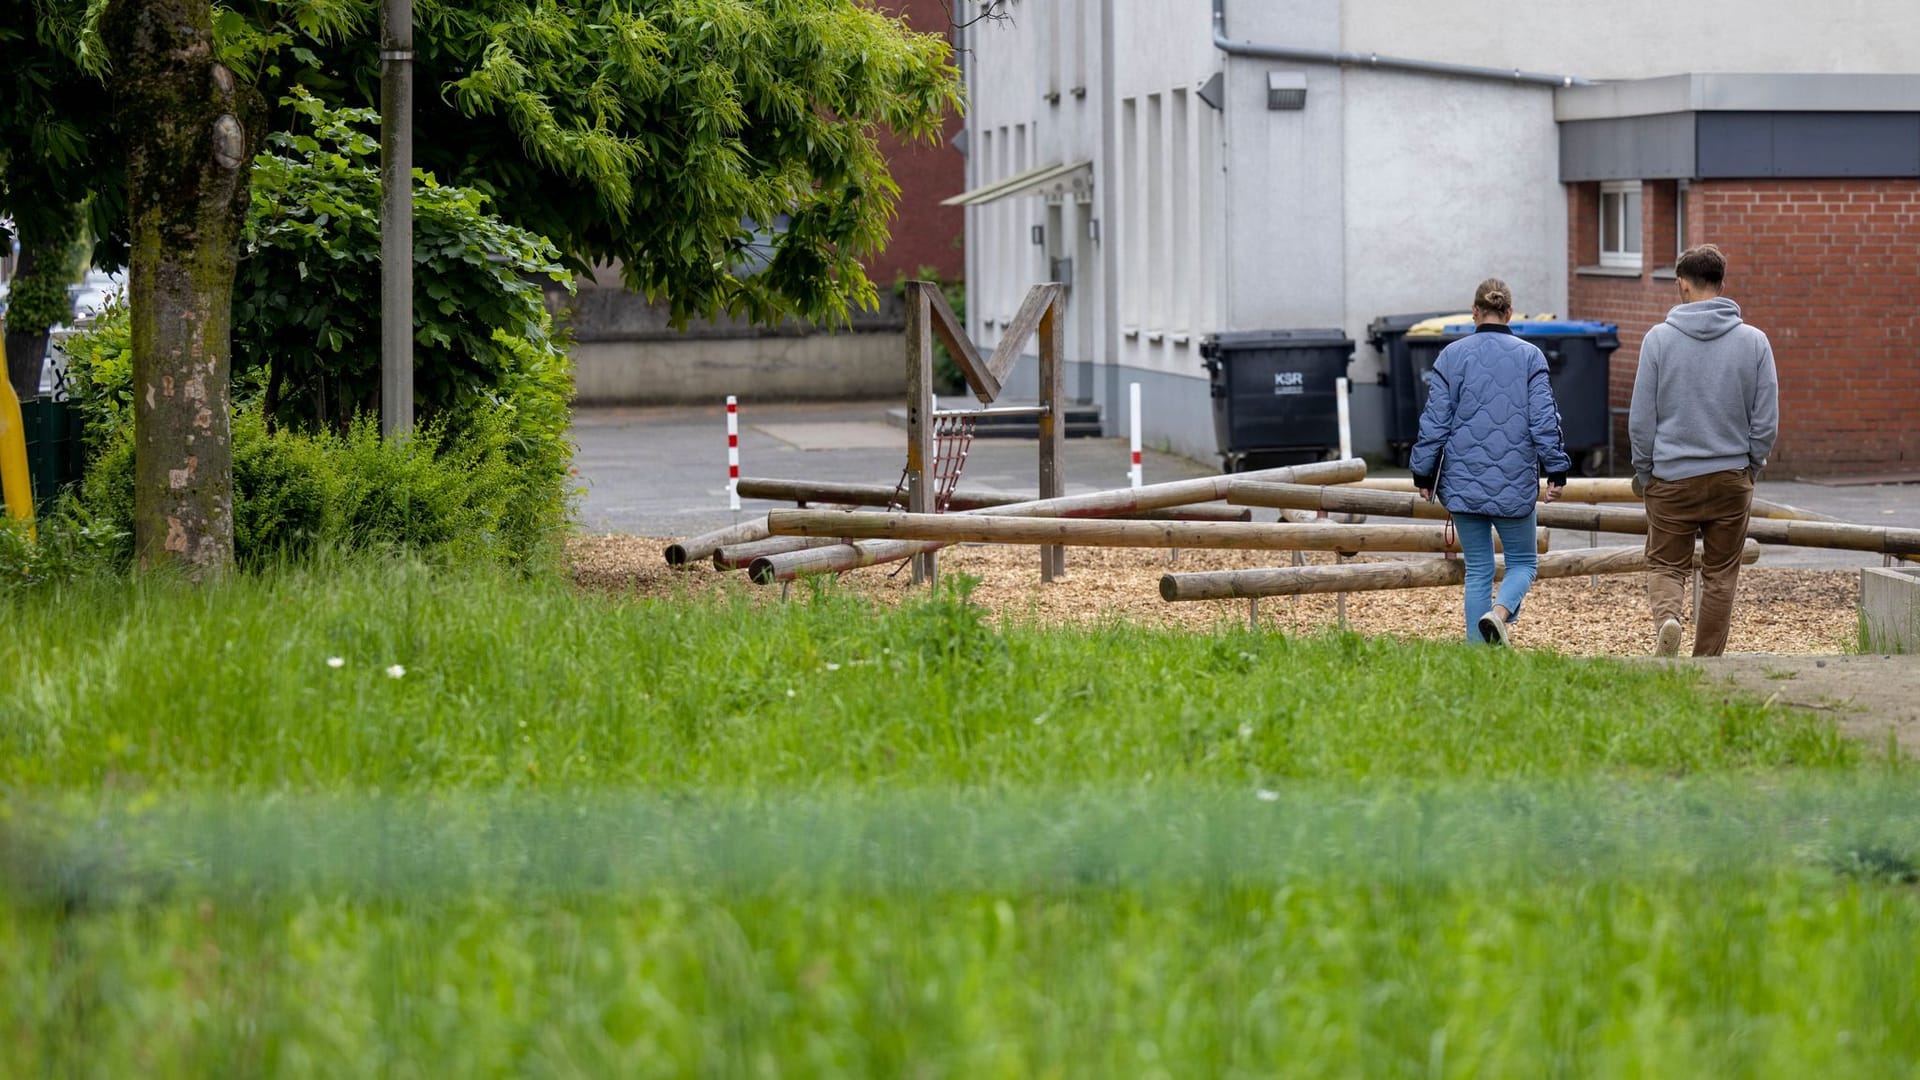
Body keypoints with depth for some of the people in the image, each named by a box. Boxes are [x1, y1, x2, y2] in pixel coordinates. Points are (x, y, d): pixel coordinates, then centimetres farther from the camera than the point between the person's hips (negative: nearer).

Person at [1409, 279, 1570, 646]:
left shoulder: (1452, 356, 0)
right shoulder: (1530, 356, -2)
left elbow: (1434, 421, 1)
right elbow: (1544, 420, -4)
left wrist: (1424, 474, 8)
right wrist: (1556, 471, 2)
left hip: (1464, 479, 1)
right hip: (1515, 482, -1)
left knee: (1478, 569, 10)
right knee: (1523, 561, 13)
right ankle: (1501, 610, -18)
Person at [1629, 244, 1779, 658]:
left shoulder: (1659, 339, -6)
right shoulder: (1754, 342, -2)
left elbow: (1641, 418, -4)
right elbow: (1767, 420, 0)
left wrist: (1643, 473, 8)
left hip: (1672, 478, -1)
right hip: (1732, 476, 1)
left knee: (1665, 565, 9)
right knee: (1721, 574, 11)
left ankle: (1666, 616, -21)